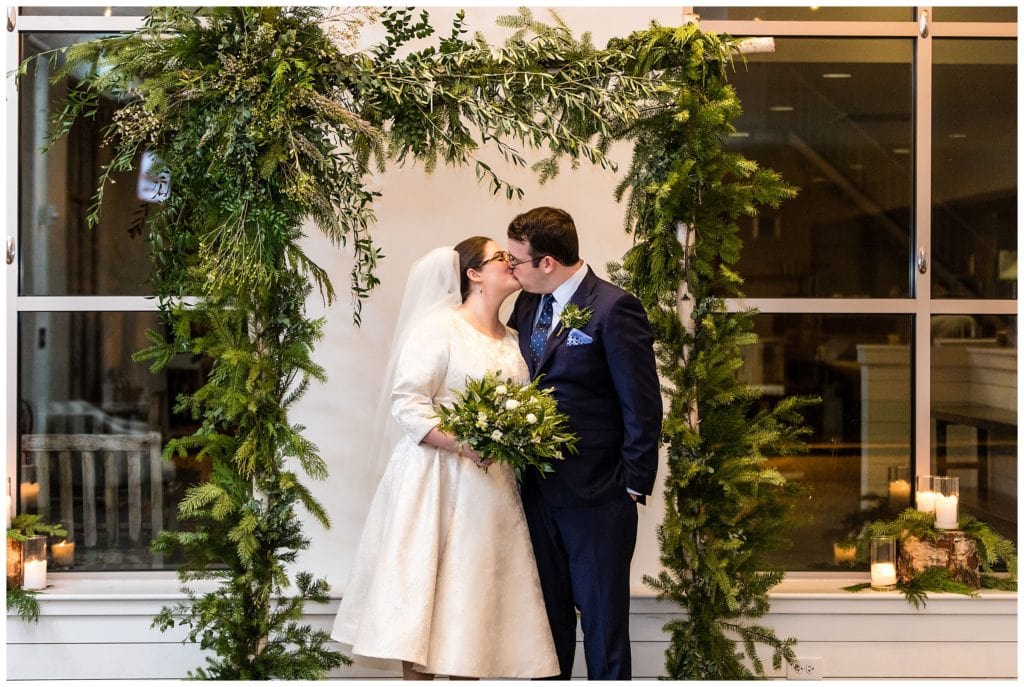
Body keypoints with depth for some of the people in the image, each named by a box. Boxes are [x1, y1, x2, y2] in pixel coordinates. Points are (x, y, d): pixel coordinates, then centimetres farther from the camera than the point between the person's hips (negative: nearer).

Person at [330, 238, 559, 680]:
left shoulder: (513, 343, 16)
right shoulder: (438, 327, -5)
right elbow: (408, 404, -12)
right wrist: (465, 443, -23)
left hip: (492, 488, 6)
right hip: (437, 481, -6)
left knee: (475, 597, 4)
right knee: (423, 590, -3)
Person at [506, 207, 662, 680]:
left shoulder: (613, 308, -13)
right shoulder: (527, 305, 8)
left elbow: (642, 406, -13)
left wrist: (633, 486, -12)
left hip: (596, 497, -7)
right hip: (539, 490, 7)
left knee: (603, 619, 2)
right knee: (548, 614, 14)